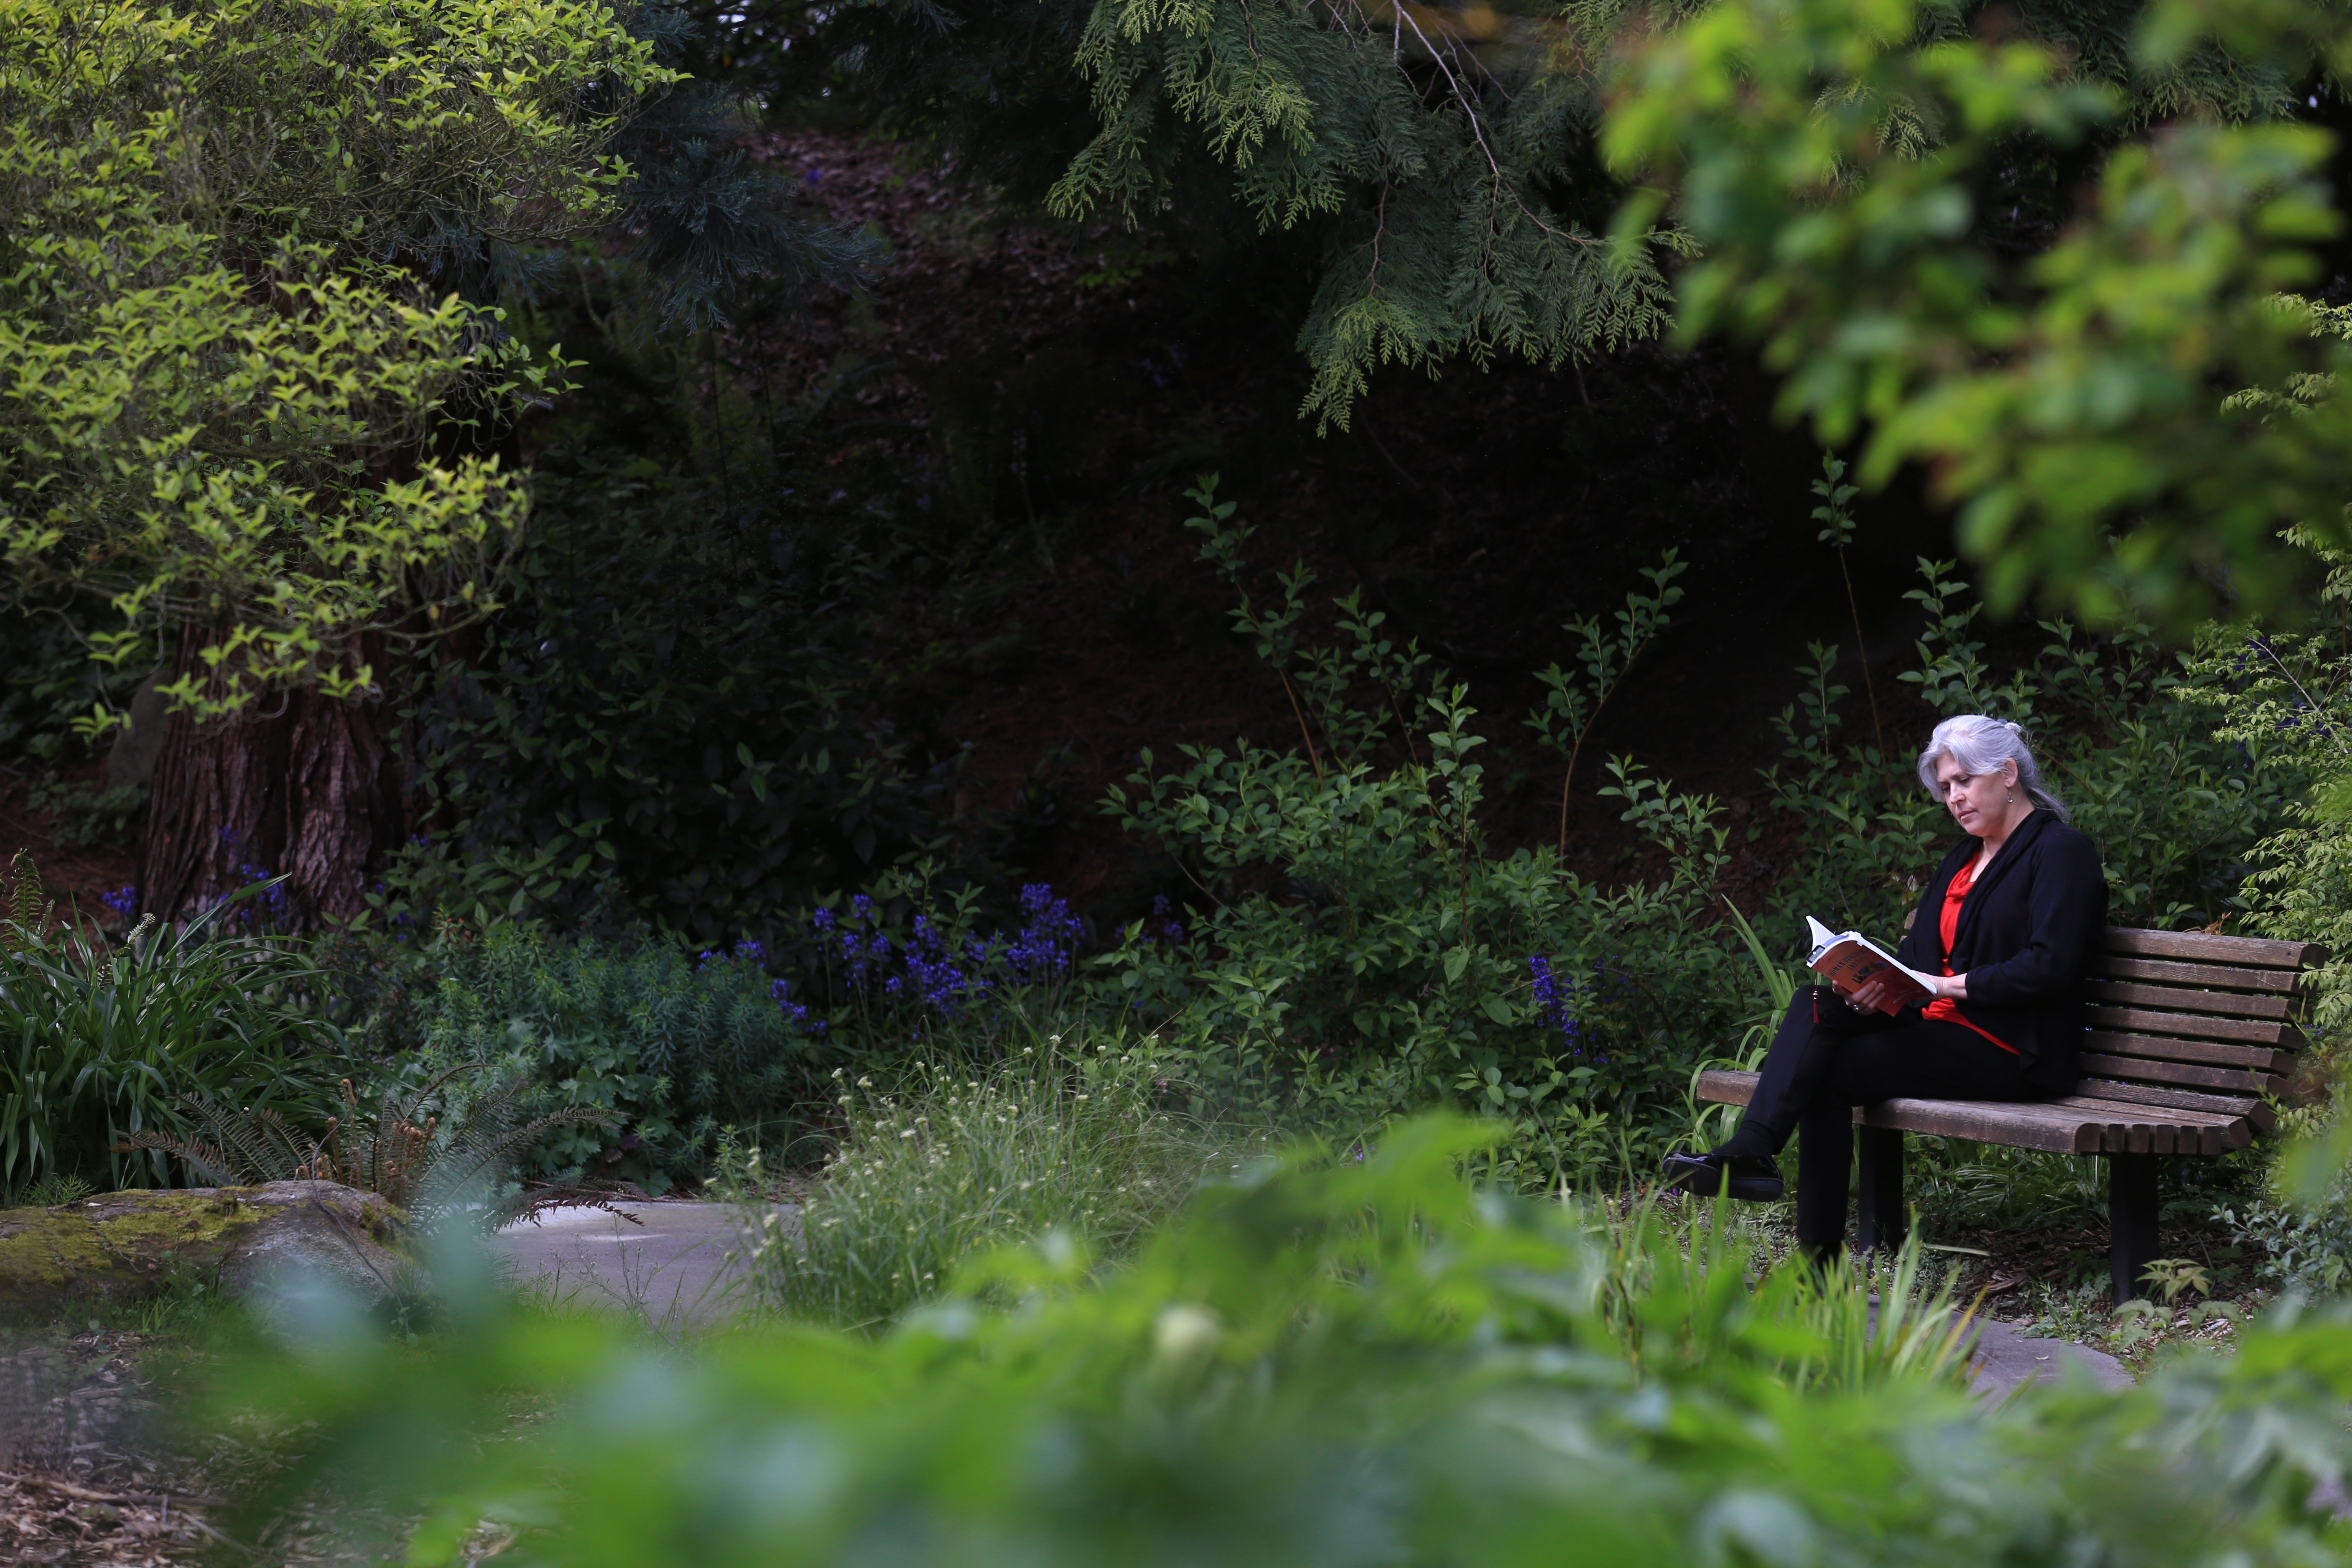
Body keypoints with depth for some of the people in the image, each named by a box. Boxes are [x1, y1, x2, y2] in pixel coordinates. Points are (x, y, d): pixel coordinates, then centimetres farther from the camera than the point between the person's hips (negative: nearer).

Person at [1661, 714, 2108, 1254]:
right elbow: (1917, 952, 16)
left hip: (2009, 1049, -8)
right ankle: (1750, 1149, -28)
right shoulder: (1965, 856, 23)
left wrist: (1948, 985, -17)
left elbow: (2049, 967, -17)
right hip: (1939, 1025, 8)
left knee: (1831, 1072, -21)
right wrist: (1882, 982, -7)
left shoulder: (2061, 852, -4)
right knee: (1819, 1003, -17)